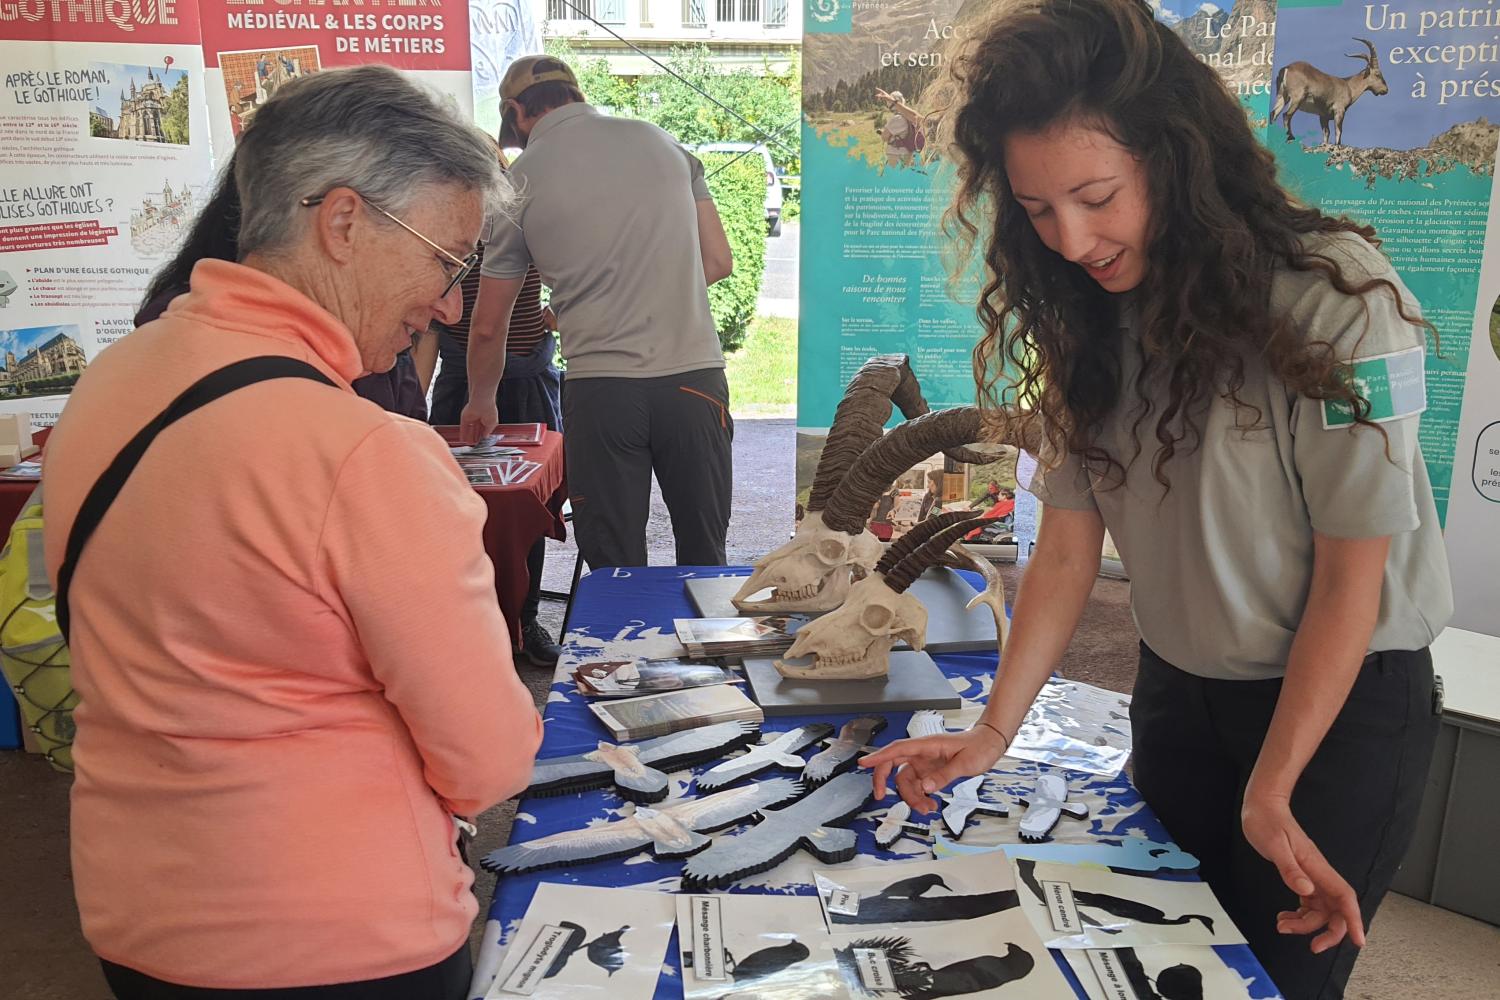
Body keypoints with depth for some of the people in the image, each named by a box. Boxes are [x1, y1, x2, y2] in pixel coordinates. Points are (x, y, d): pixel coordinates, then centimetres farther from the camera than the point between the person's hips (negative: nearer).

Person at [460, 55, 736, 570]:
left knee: (615, 569, 9)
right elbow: (718, 261, 12)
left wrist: (481, 402, 28)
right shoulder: (662, 142, 10)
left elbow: (489, 325, 11)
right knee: (704, 562, 14)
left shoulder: (521, 182, 4)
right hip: (695, 378, 2)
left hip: (600, 390, -2)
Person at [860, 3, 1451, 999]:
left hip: (1343, 701, -4)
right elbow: (1069, 546, -7)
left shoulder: (1336, 299, -23)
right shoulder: (1087, 321, -6)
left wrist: (1271, 795, -16)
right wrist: (994, 731, -15)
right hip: (1179, 692, 5)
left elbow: (1349, 578, -19)